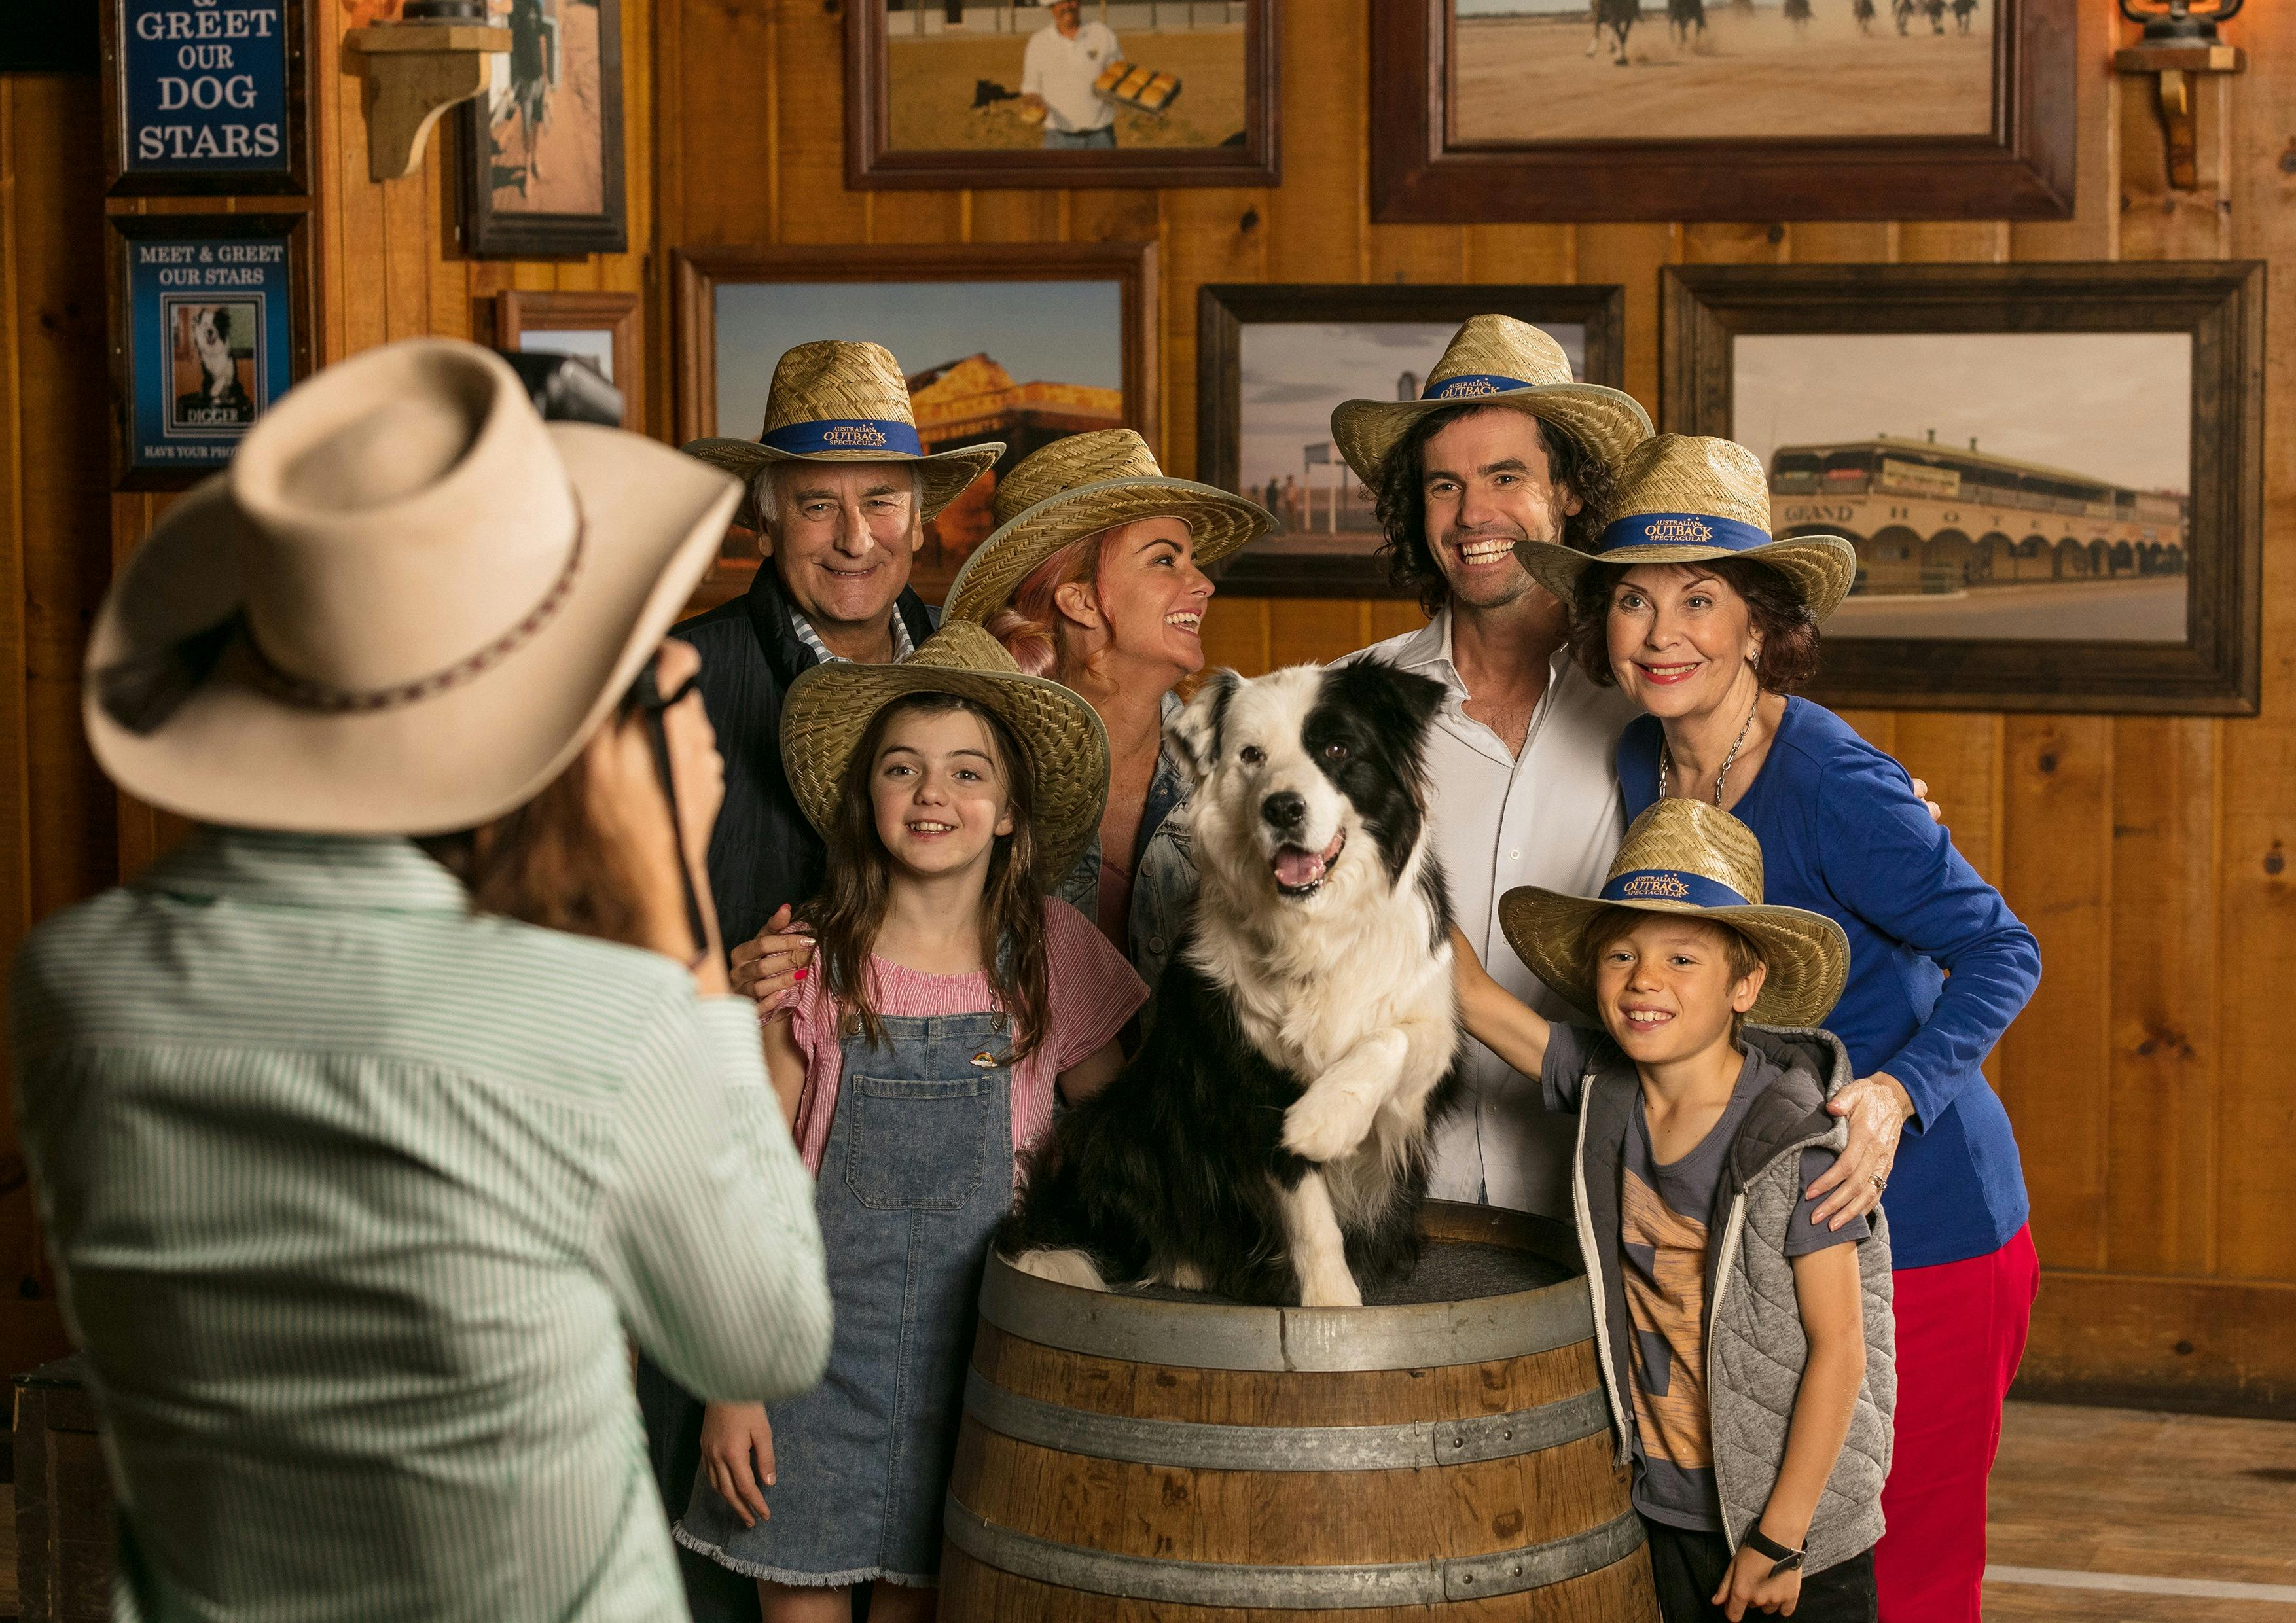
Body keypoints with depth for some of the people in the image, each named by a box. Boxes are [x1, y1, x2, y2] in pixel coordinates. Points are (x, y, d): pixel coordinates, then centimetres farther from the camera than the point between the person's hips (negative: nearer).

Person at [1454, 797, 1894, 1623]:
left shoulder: (1792, 1142, -18)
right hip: (1661, 1509, 5)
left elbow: (1838, 1347, -16)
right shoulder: (1603, 1085, -3)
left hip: (1796, 1520, -5)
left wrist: (1778, 1539, -14)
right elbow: (1469, 991, 4)